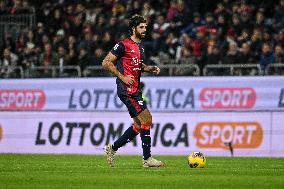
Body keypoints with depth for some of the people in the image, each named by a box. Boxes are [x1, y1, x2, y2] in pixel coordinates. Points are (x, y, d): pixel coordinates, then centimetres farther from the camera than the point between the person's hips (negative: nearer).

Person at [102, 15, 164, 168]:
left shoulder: (140, 46, 17)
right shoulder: (123, 45, -10)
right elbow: (106, 63, -12)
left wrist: (150, 68, 11)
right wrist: (122, 77, -16)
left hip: (135, 90, 10)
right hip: (127, 90, -10)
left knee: (139, 125, 10)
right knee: (147, 119, -13)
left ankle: (112, 149, 21)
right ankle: (147, 159, -8)